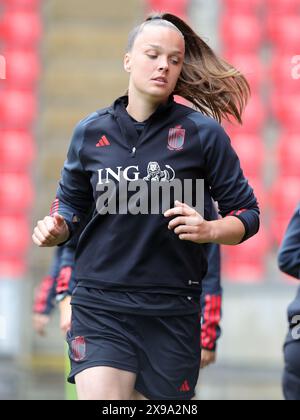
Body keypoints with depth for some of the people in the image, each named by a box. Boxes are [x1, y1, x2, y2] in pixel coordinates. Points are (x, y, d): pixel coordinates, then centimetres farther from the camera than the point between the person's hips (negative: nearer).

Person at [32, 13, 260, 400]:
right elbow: (71, 203, 20)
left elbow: (246, 215, 4)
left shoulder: (202, 133, -1)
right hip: (100, 306, 1)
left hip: (173, 313, 0)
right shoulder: (91, 132, 6)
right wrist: (56, 229, -2)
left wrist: (208, 230, -17)